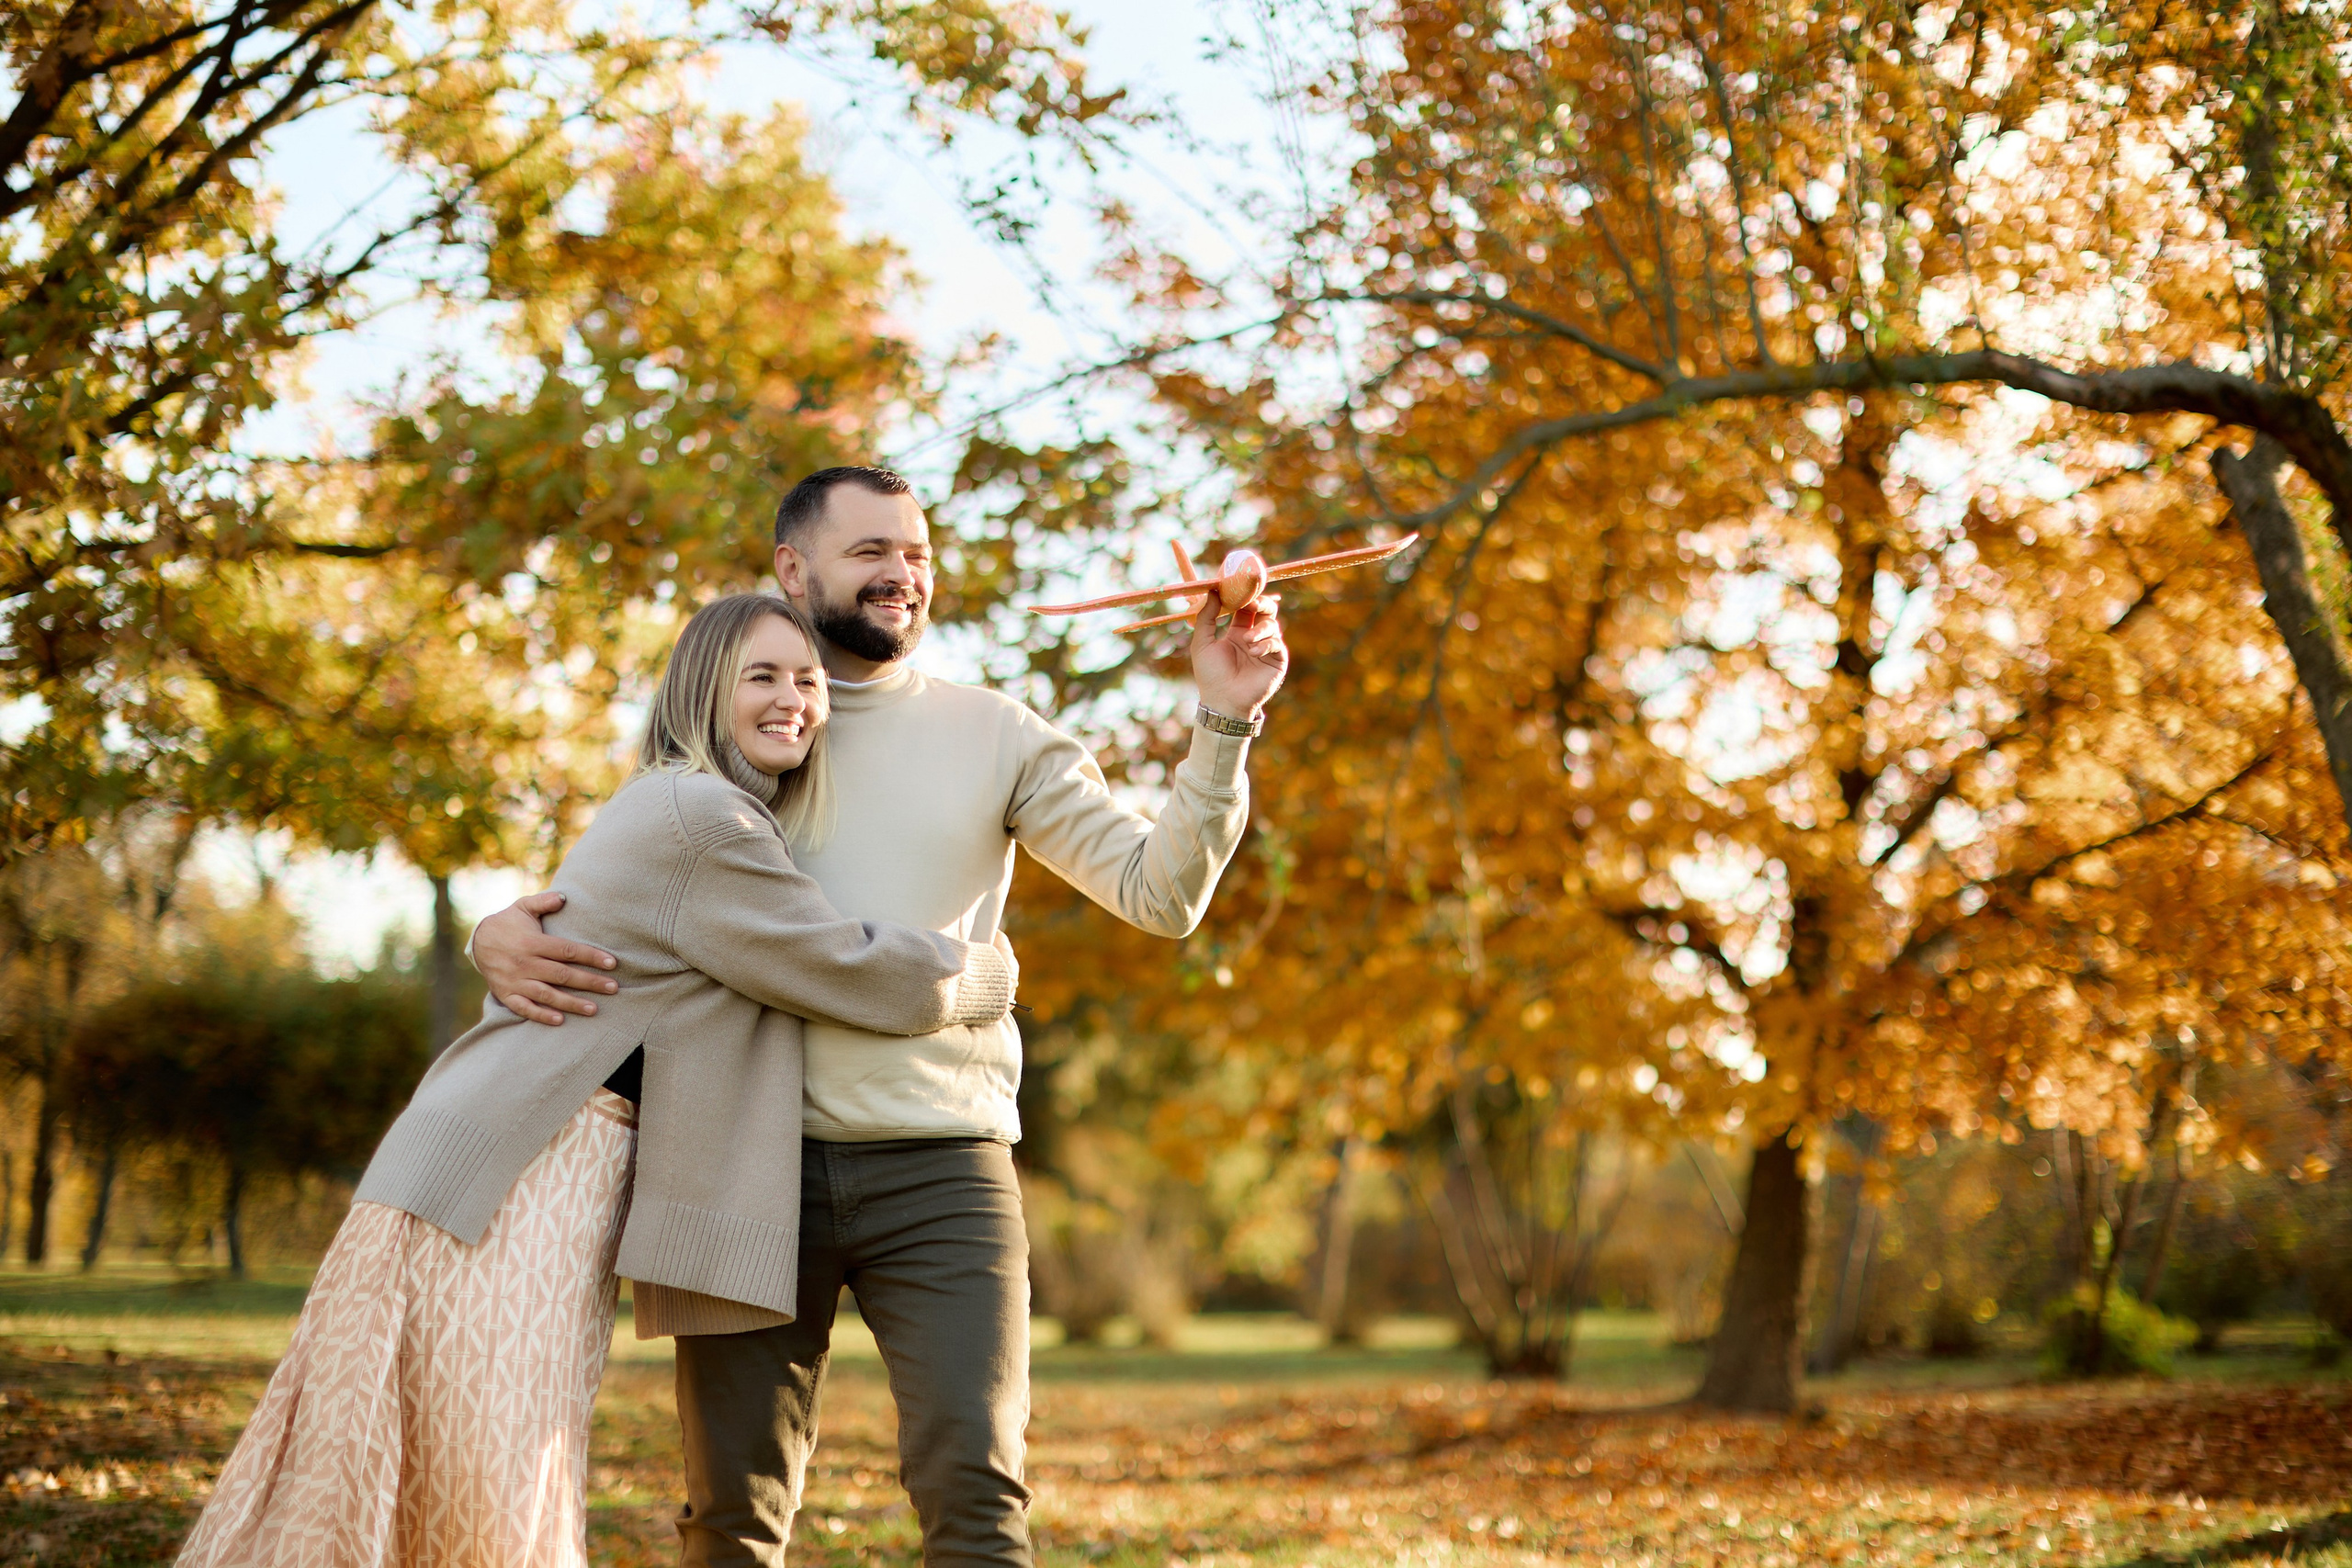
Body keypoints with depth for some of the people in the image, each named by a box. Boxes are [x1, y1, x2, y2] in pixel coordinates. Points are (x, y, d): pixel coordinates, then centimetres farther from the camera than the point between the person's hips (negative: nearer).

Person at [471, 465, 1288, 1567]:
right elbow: (596, 895, 11)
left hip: (938, 1166, -1)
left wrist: (1223, 724, -13)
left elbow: (1159, 893, 1)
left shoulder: (992, 736, 8)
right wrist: (502, 935, -13)